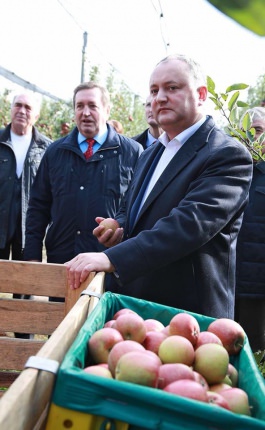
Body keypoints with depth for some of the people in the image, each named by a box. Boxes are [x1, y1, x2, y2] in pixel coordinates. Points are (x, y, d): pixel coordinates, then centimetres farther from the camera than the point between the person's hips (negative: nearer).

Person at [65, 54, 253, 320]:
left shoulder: (228, 155, -13)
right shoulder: (149, 154, 14)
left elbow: (191, 223, -26)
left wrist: (111, 258, -33)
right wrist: (120, 229, -1)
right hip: (132, 301, 7)